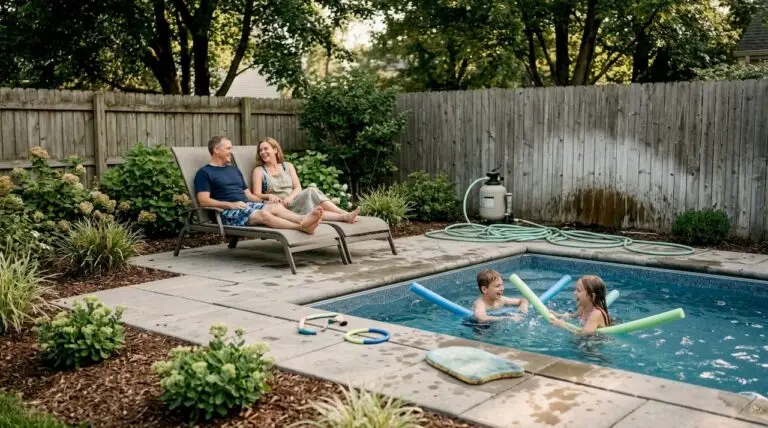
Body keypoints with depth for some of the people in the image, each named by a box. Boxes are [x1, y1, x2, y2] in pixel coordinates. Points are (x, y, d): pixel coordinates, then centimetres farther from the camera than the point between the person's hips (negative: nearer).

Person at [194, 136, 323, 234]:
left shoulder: (234, 169, 28)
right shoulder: (204, 173, 5)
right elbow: (204, 201, -8)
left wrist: (265, 201, 4)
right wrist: (231, 204, -18)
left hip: (247, 205, 7)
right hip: (228, 212, -7)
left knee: (277, 206, -24)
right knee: (263, 214, -33)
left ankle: (303, 219, -51)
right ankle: (301, 226, -52)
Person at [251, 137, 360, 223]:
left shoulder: (287, 166, 20)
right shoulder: (259, 171, 12)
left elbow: (298, 187, 8)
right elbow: (256, 195, 2)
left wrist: (290, 197, -14)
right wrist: (269, 196, -20)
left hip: (294, 203, 3)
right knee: (311, 192, -30)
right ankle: (344, 216, -41)